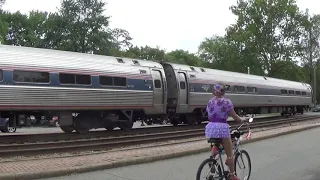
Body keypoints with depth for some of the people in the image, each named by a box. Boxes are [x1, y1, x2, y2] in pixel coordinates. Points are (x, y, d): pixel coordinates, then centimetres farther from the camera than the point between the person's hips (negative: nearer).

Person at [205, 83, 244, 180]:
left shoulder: (210, 101, 12)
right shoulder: (226, 101, -4)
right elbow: (234, 116, -1)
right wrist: (241, 120, 17)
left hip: (210, 127, 6)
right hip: (221, 127, -5)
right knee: (230, 154, 9)